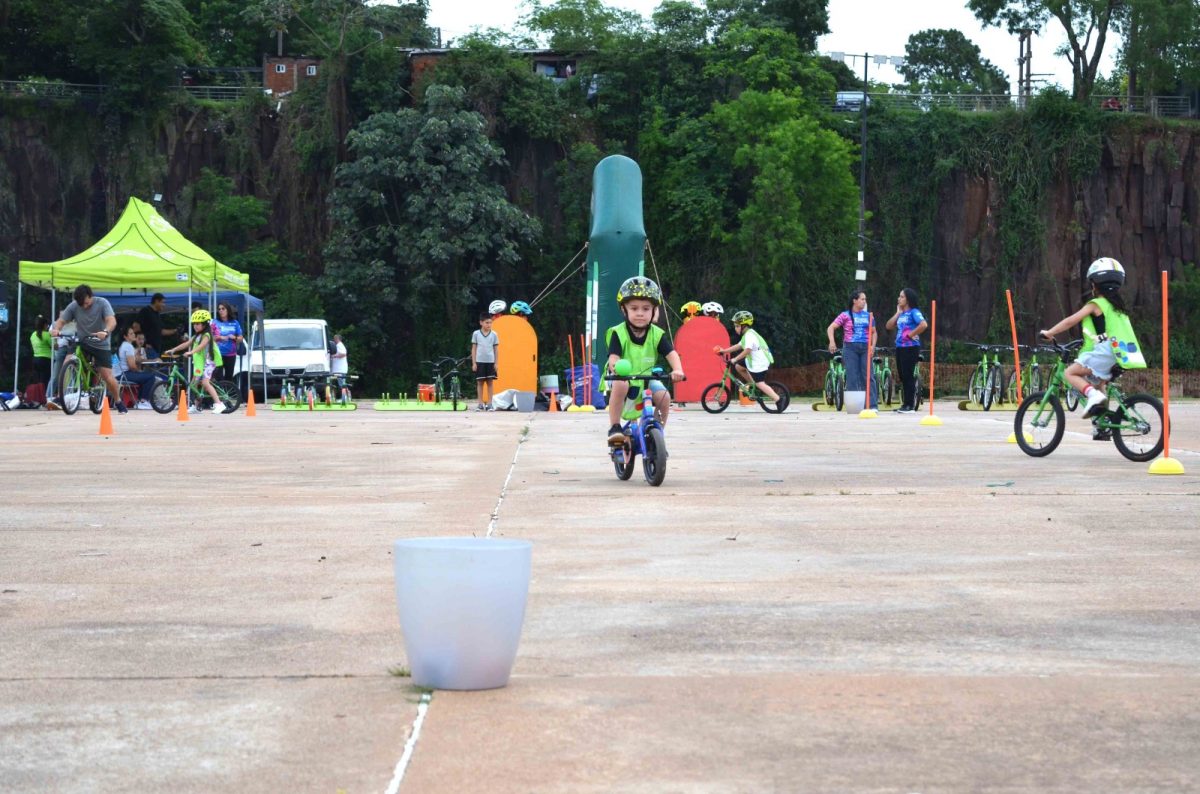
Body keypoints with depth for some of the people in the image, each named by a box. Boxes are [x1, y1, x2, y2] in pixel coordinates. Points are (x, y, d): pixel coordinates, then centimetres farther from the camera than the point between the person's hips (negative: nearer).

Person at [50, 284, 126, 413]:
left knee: (107, 377, -9)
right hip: (81, 343, 2)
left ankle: (118, 402, 15)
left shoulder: (102, 303, -15)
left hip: (101, 345, -2)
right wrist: (56, 329, -34)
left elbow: (112, 321, -27)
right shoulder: (73, 306, -8)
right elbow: (61, 320, -10)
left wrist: (105, 332, -48)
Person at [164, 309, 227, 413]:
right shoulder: (196, 336, 16)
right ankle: (196, 406, 19)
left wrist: (191, 352, -43)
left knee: (205, 382, -22)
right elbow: (186, 344, 15)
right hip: (199, 362, 10)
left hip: (208, 362, -10)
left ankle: (219, 404, -25)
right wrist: (173, 350, 8)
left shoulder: (206, 335, -11)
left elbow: (202, 345, -29)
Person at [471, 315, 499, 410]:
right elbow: (474, 349, 5)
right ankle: (481, 404, 7)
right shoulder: (476, 334, 3)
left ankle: (489, 404, 5)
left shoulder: (494, 334, 4)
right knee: (480, 382, 2)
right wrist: (474, 363, 0)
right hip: (480, 362, 0)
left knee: (490, 382, 1)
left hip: (490, 362, 1)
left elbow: (496, 349, 7)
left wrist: (496, 363, 2)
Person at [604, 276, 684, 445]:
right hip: (623, 377, -2)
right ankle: (615, 428, -24)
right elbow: (613, 356, -23)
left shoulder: (656, 334, -4)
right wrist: (615, 365, -49)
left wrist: (677, 370, -36)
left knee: (664, 396, -23)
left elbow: (671, 354, -14)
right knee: (620, 385, -37)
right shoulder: (618, 333, -10)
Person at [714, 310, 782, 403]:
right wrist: (724, 351, 19)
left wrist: (735, 359, -25)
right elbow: (738, 346, 21)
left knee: (760, 384, -11)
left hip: (760, 363, -10)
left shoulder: (749, 335, -18)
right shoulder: (748, 334, 15)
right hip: (756, 361, 10)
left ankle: (777, 399, -15)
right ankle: (752, 383, 20)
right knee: (738, 366, 13)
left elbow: (747, 351, -29)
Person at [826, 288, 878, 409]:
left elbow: (874, 332, 18)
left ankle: (872, 405, -2)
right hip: (850, 348, -2)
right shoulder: (846, 315, 2)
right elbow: (831, 328, -3)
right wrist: (832, 342, -19)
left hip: (865, 348, 2)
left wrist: (873, 346, 2)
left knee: (867, 377, -2)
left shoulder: (868, 316, 12)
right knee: (852, 377, -1)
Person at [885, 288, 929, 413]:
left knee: (908, 376, -7)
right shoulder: (901, 314, 16)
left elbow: (924, 324, -25)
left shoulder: (914, 312, -9)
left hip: (910, 348, -9)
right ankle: (904, 404, 16)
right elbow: (889, 326, 13)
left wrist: (912, 334, -16)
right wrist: (898, 313, 8)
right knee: (902, 377, 11)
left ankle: (910, 406, -4)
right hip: (900, 347, 9)